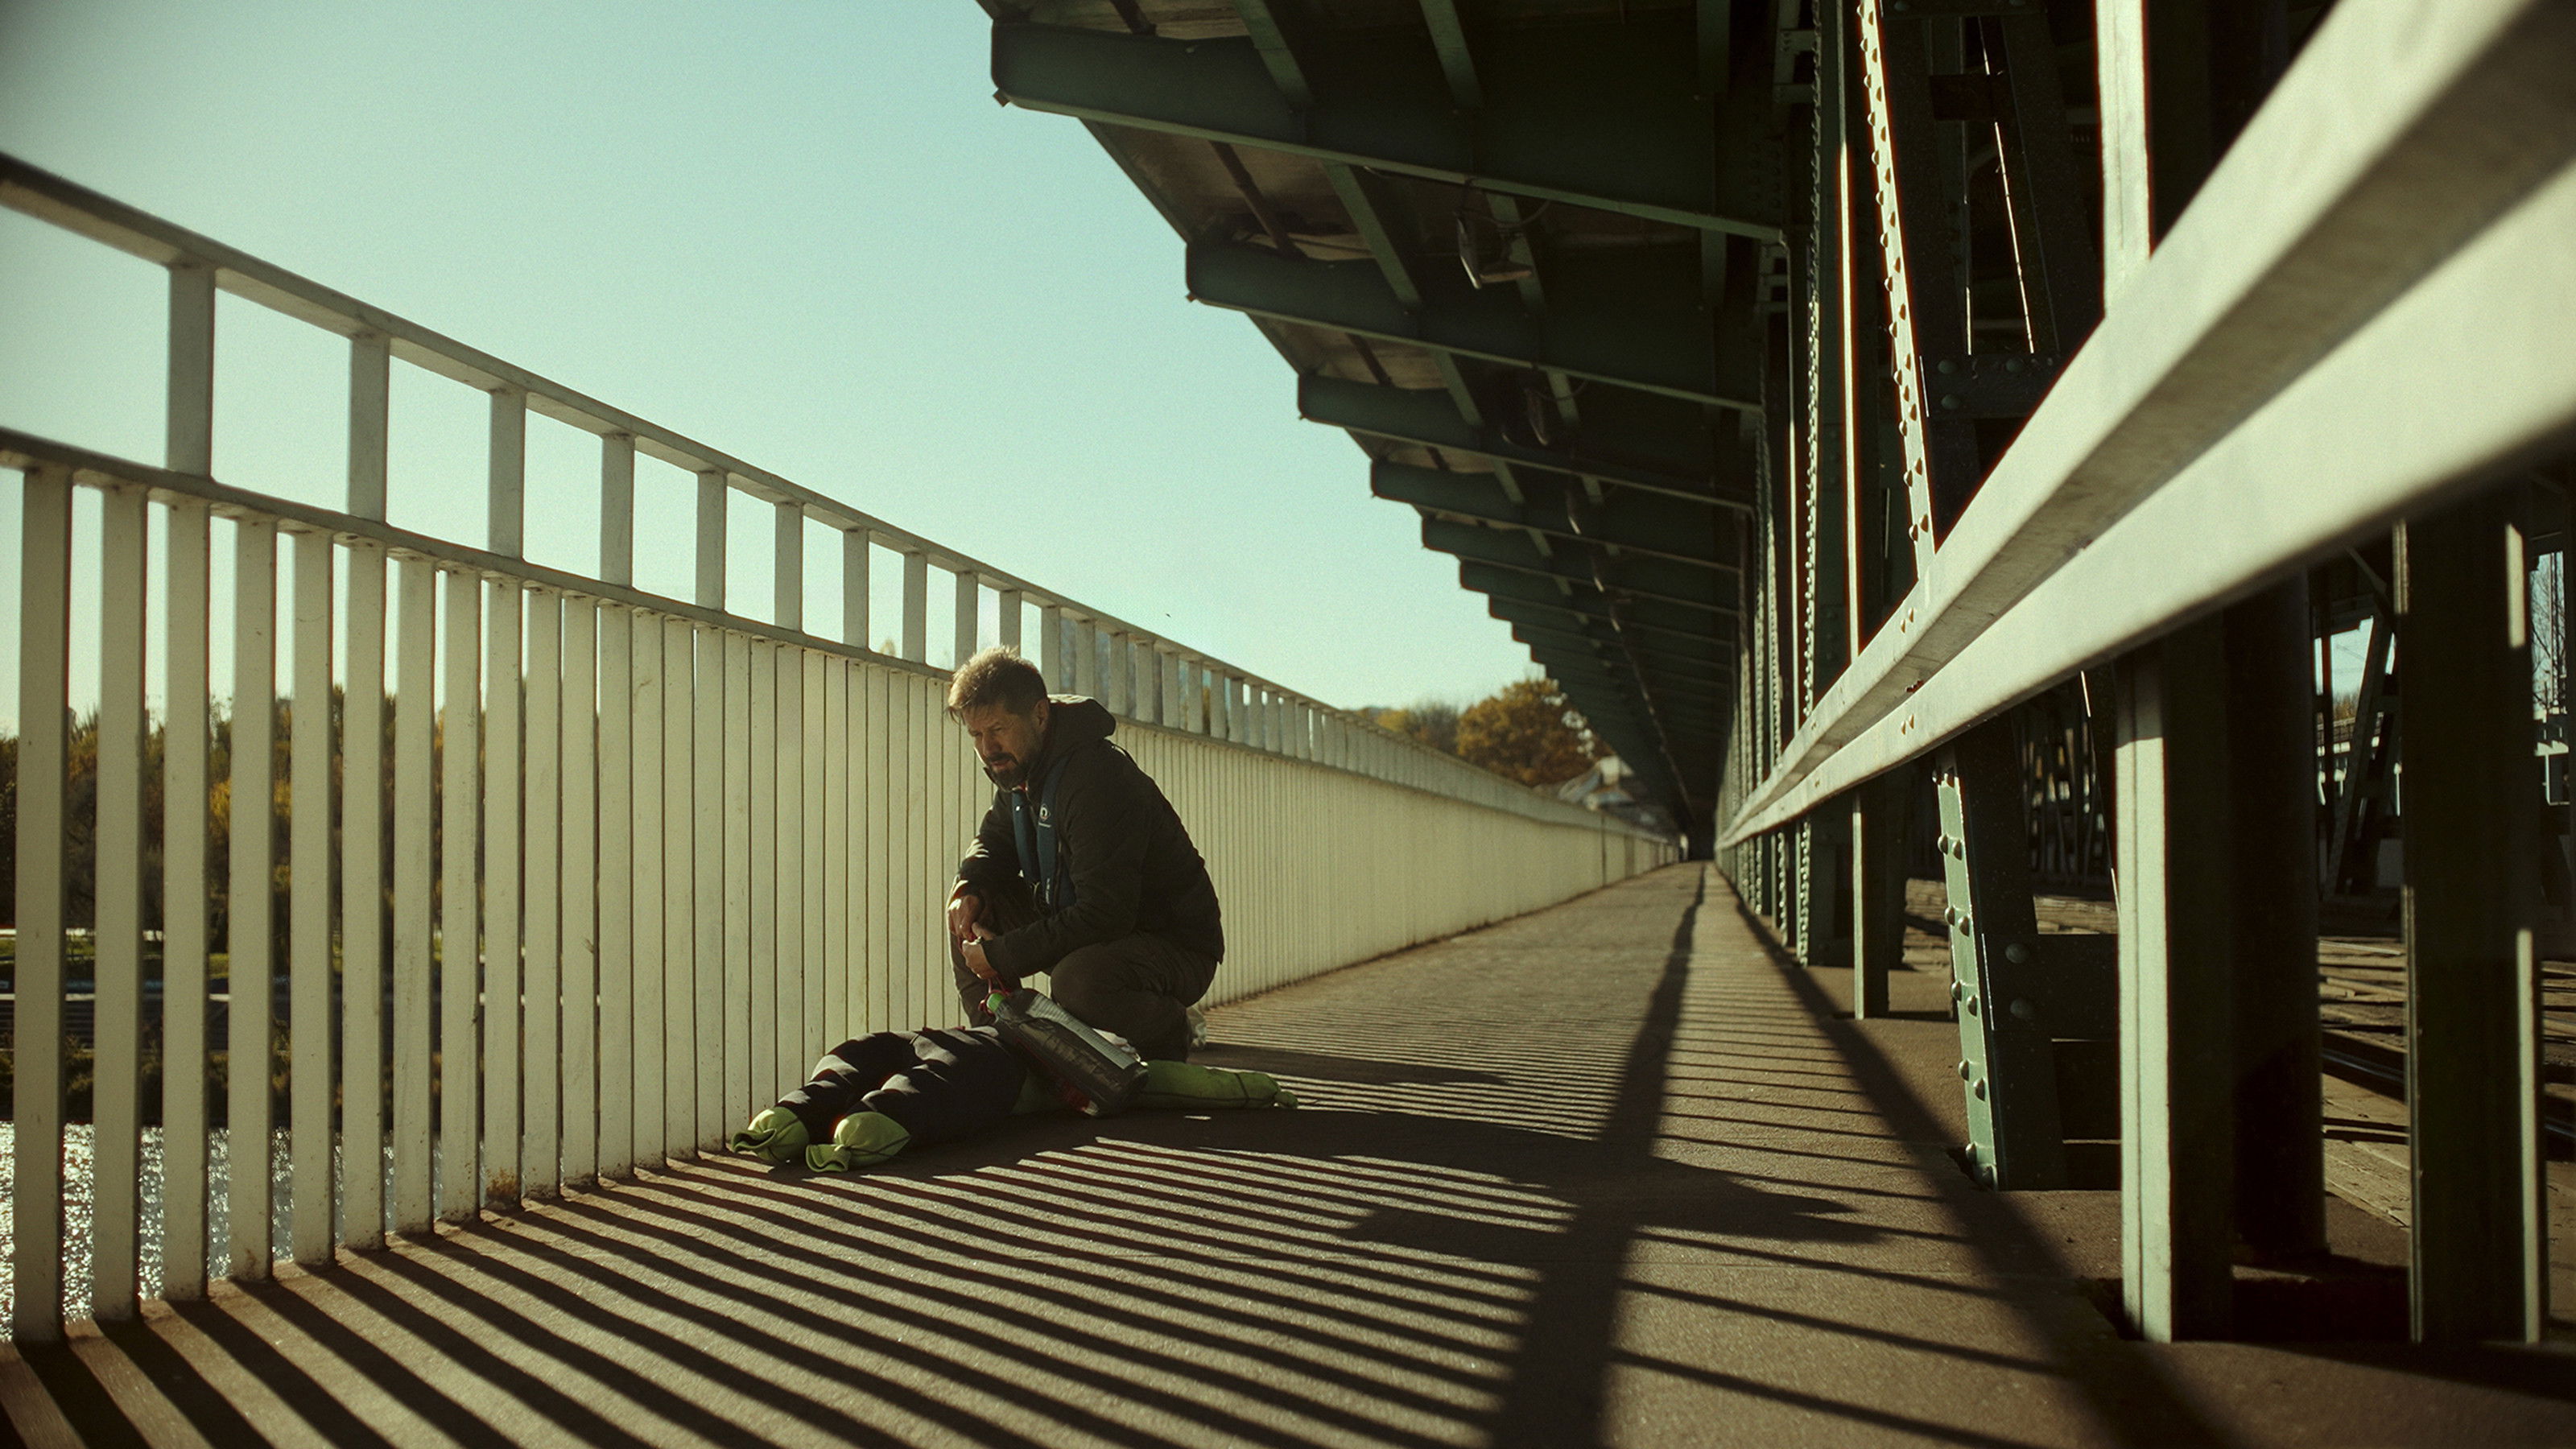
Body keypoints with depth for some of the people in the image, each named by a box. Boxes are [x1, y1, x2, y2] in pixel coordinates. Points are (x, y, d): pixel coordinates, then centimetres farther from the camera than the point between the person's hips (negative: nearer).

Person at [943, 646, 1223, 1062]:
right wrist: (969, 887, -4)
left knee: (1077, 982, -38)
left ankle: (1166, 1033, -9)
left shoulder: (1096, 779, -27)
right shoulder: (1019, 770, 3)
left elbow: (1105, 914, -31)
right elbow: (996, 839, 20)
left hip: (1177, 948, -9)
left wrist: (1003, 956, -25)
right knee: (969, 913, 1)